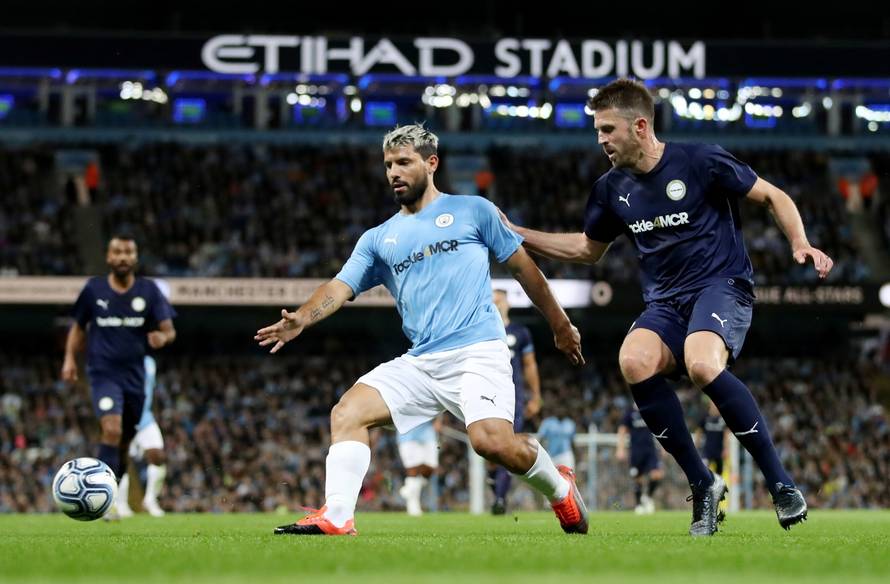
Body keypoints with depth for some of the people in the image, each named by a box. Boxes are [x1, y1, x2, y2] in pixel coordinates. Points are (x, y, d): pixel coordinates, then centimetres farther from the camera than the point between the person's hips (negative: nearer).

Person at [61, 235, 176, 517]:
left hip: (134, 374, 3)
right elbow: (78, 327, 13)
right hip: (104, 374, -3)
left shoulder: (149, 291, 0)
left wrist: (162, 337, -26)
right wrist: (70, 358, 1)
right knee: (112, 428, -25)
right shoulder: (94, 289, -1)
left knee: (125, 441, 12)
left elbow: (169, 331, -3)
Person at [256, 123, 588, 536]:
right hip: (419, 362, 5)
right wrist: (302, 319, -17)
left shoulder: (473, 211, 8)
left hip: (478, 351, -5)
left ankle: (559, 489, 2)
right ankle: (336, 516, -18)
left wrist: (560, 325, 17)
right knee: (347, 413, -13)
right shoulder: (378, 239, 17)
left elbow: (523, 267, 14)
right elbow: (341, 286, 4)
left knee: (491, 441, -26)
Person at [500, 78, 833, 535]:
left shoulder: (700, 162, -6)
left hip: (721, 286, -5)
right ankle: (702, 485, -15)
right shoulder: (612, 189, 10)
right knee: (634, 361, -30)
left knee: (702, 365, -37)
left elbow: (773, 197, 3)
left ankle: (781, 484, -21)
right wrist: (516, 234, 20)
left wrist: (800, 244, -14)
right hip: (665, 304, 5)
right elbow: (586, 249, 27)